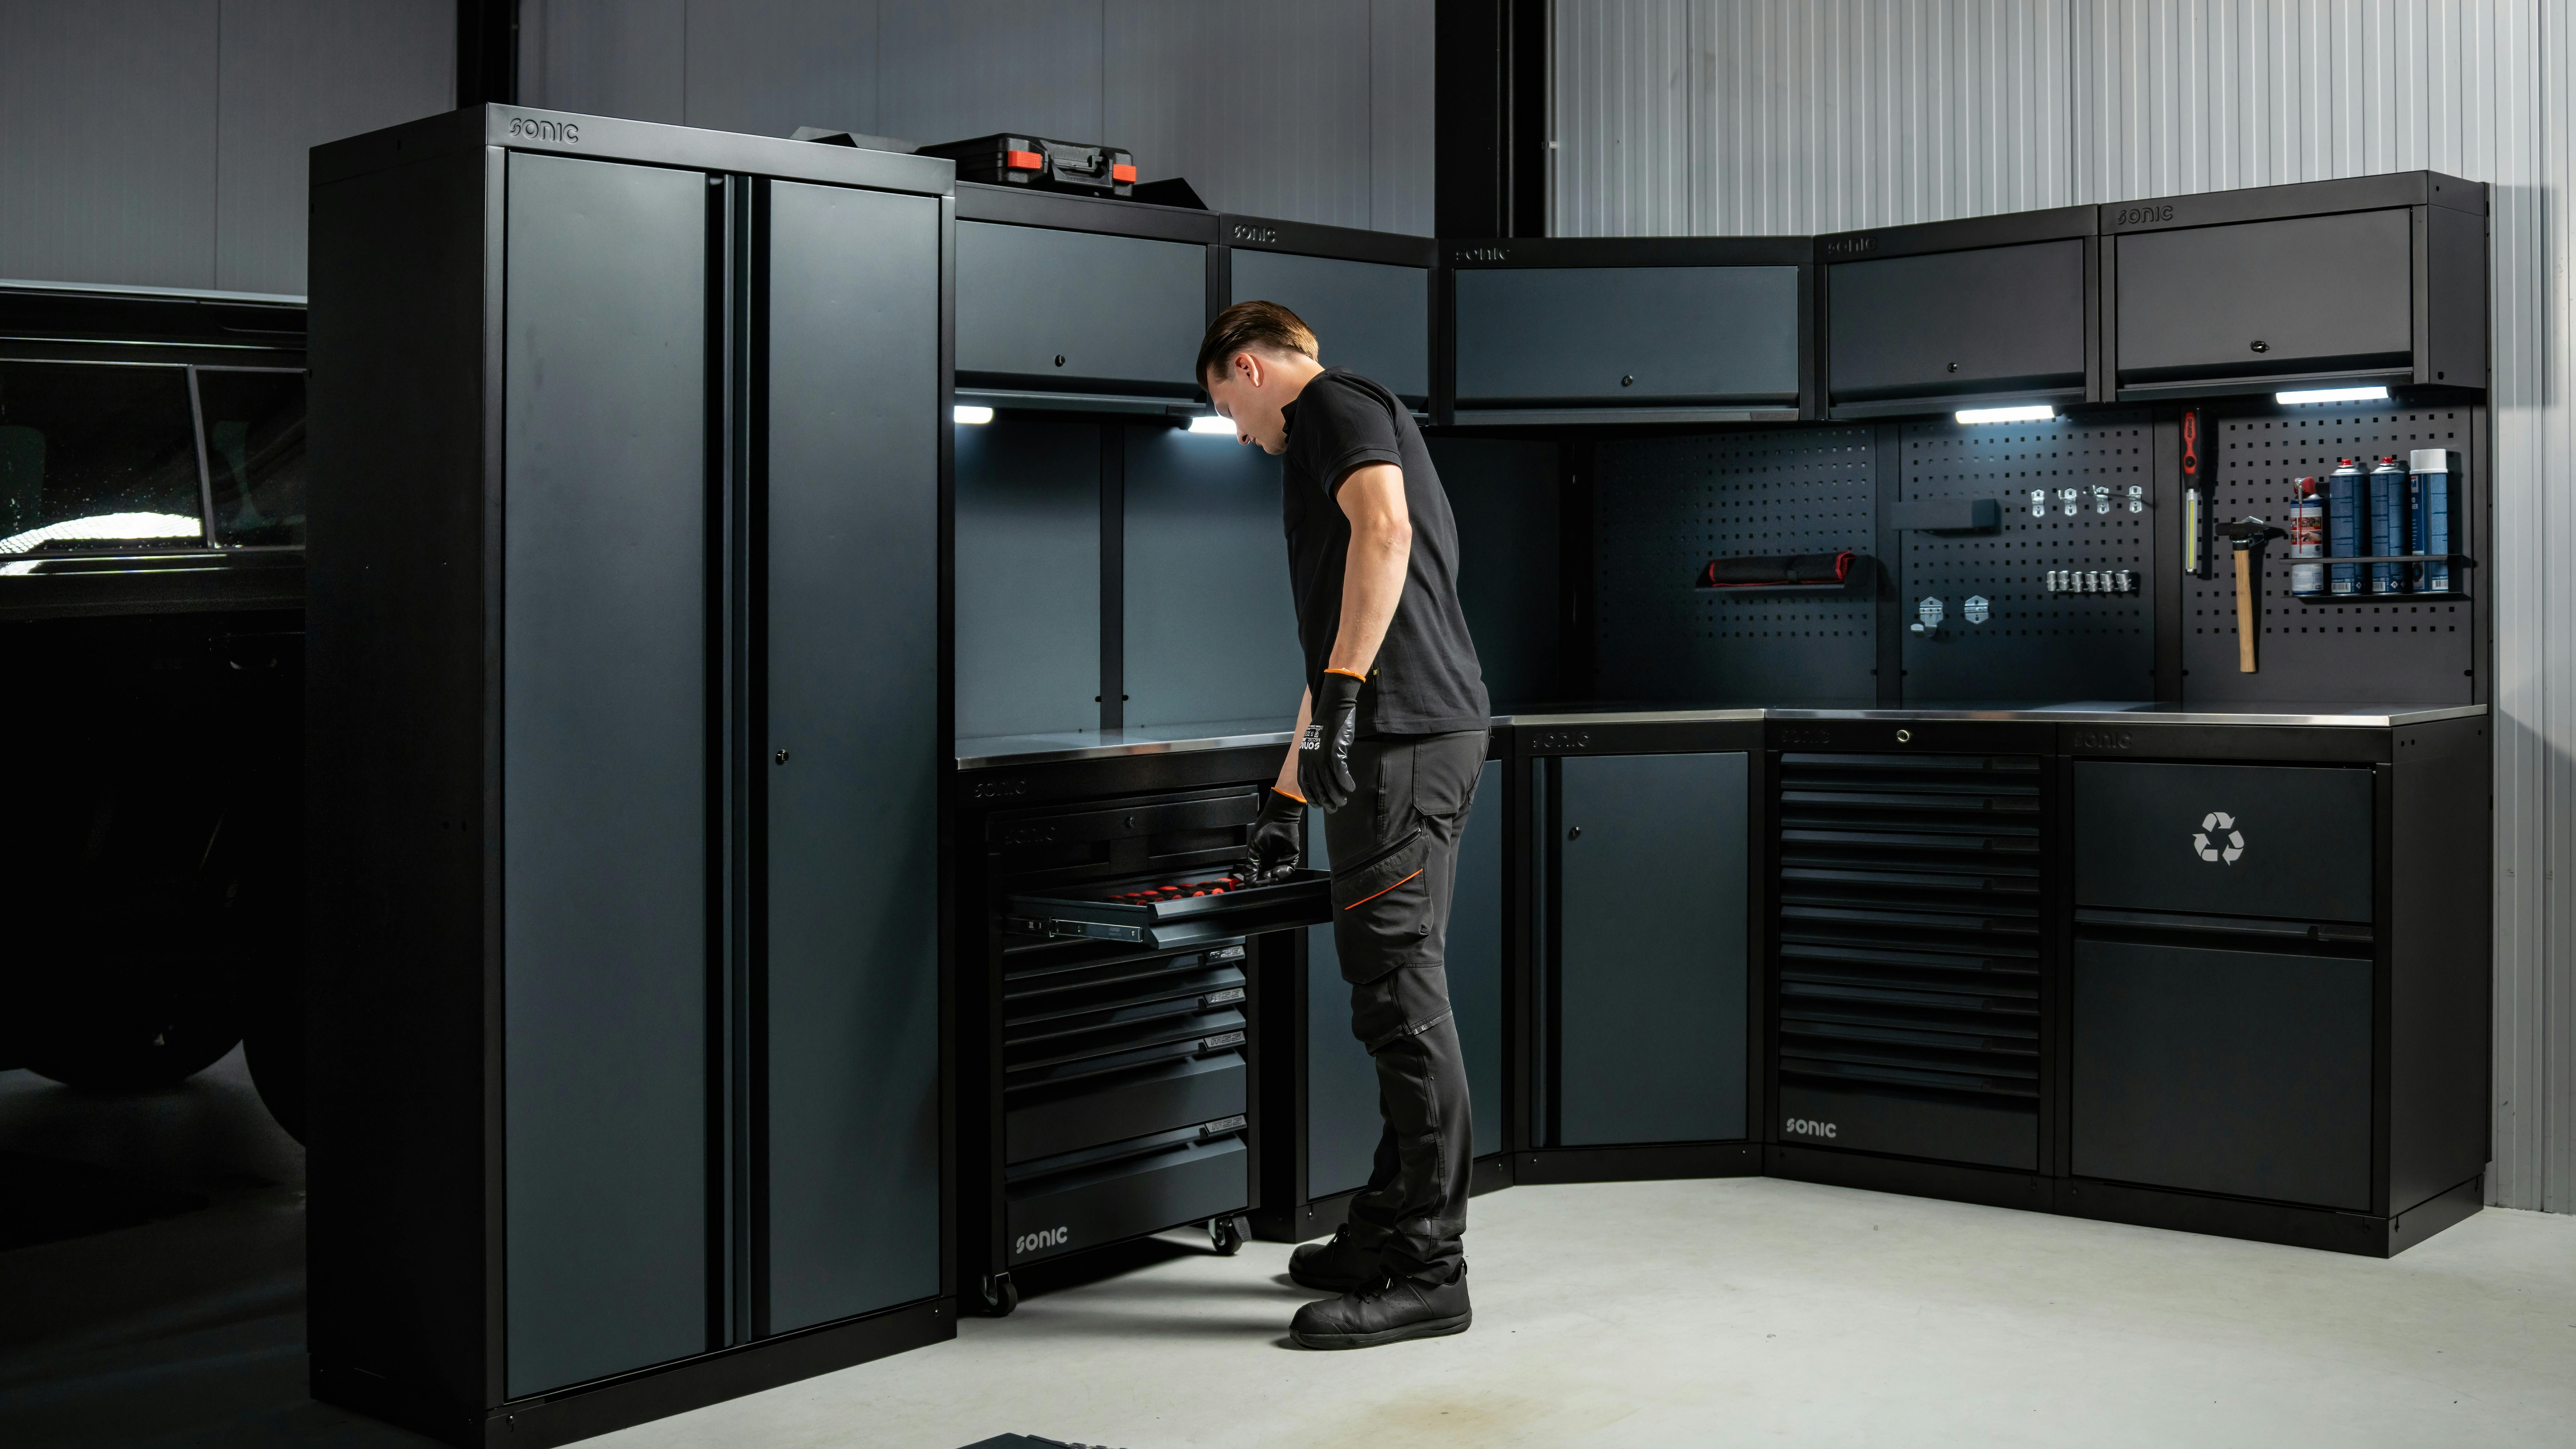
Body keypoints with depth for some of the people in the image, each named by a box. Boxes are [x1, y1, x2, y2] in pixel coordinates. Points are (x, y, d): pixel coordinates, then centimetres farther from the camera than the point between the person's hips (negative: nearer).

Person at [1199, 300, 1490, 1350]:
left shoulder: (1333, 403, 2)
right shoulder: (1329, 440, 31)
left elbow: (1385, 527, -20)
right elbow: (1332, 646, 34)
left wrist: (1343, 695, -24)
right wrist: (1283, 799, 37)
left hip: (1403, 737, -10)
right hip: (1424, 736, 10)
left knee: (1399, 993, -8)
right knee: (1396, 992, 13)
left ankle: (1427, 1271, -4)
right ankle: (1388, 1234, 21)